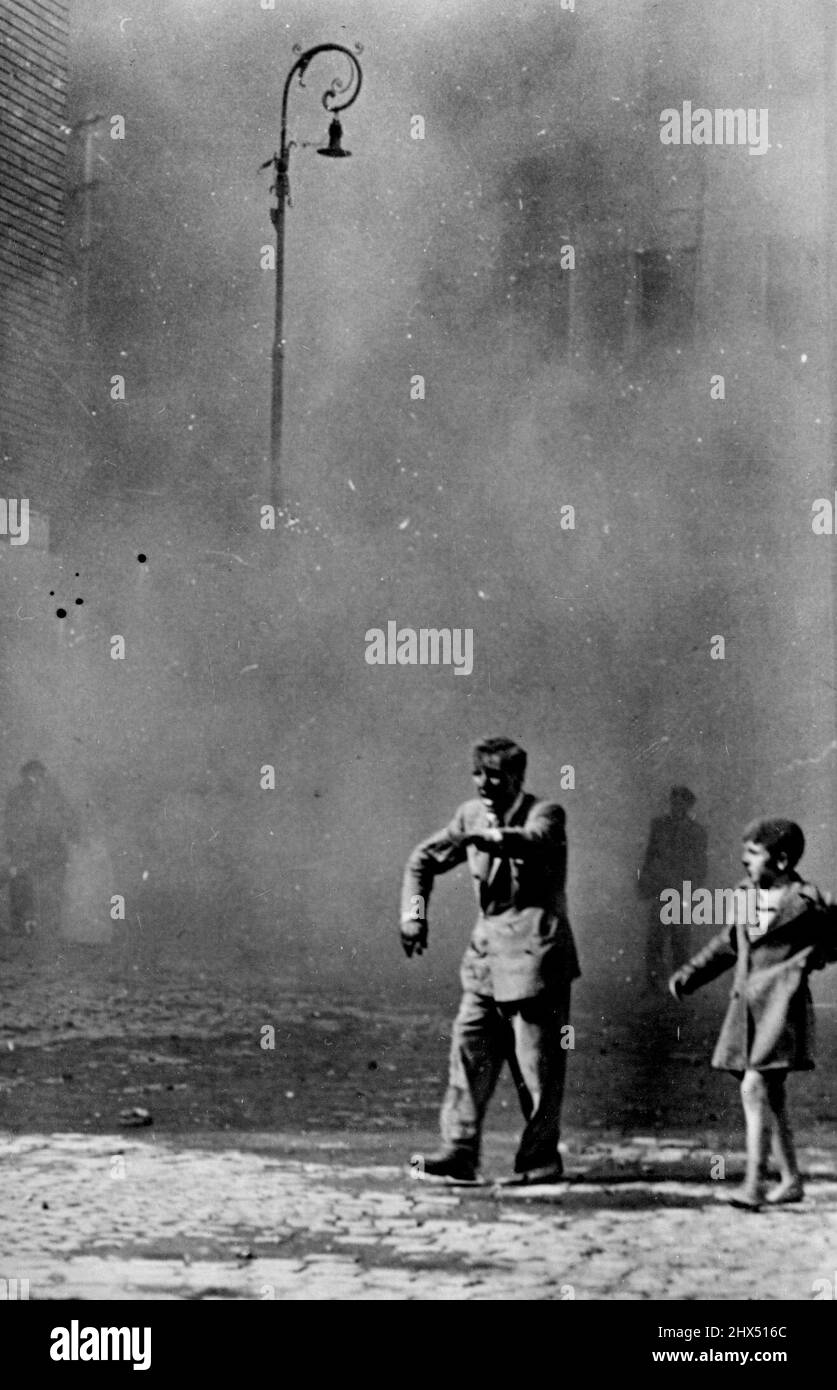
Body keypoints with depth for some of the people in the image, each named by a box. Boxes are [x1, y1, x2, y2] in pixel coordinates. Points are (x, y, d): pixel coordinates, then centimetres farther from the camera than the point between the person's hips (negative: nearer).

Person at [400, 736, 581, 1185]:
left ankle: (540, 1159, 8)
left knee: (537, 1063, -2)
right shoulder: (471, 815, 10)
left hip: (534, 952, -6)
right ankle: (458, 1153, -1)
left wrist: (490, 838, -51)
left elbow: (533, 840, -32)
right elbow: (423, 860, 19)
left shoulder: (544, 813, -8)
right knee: (469, 1050, -1)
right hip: (486, 950, 6)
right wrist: (414, 914, 5)